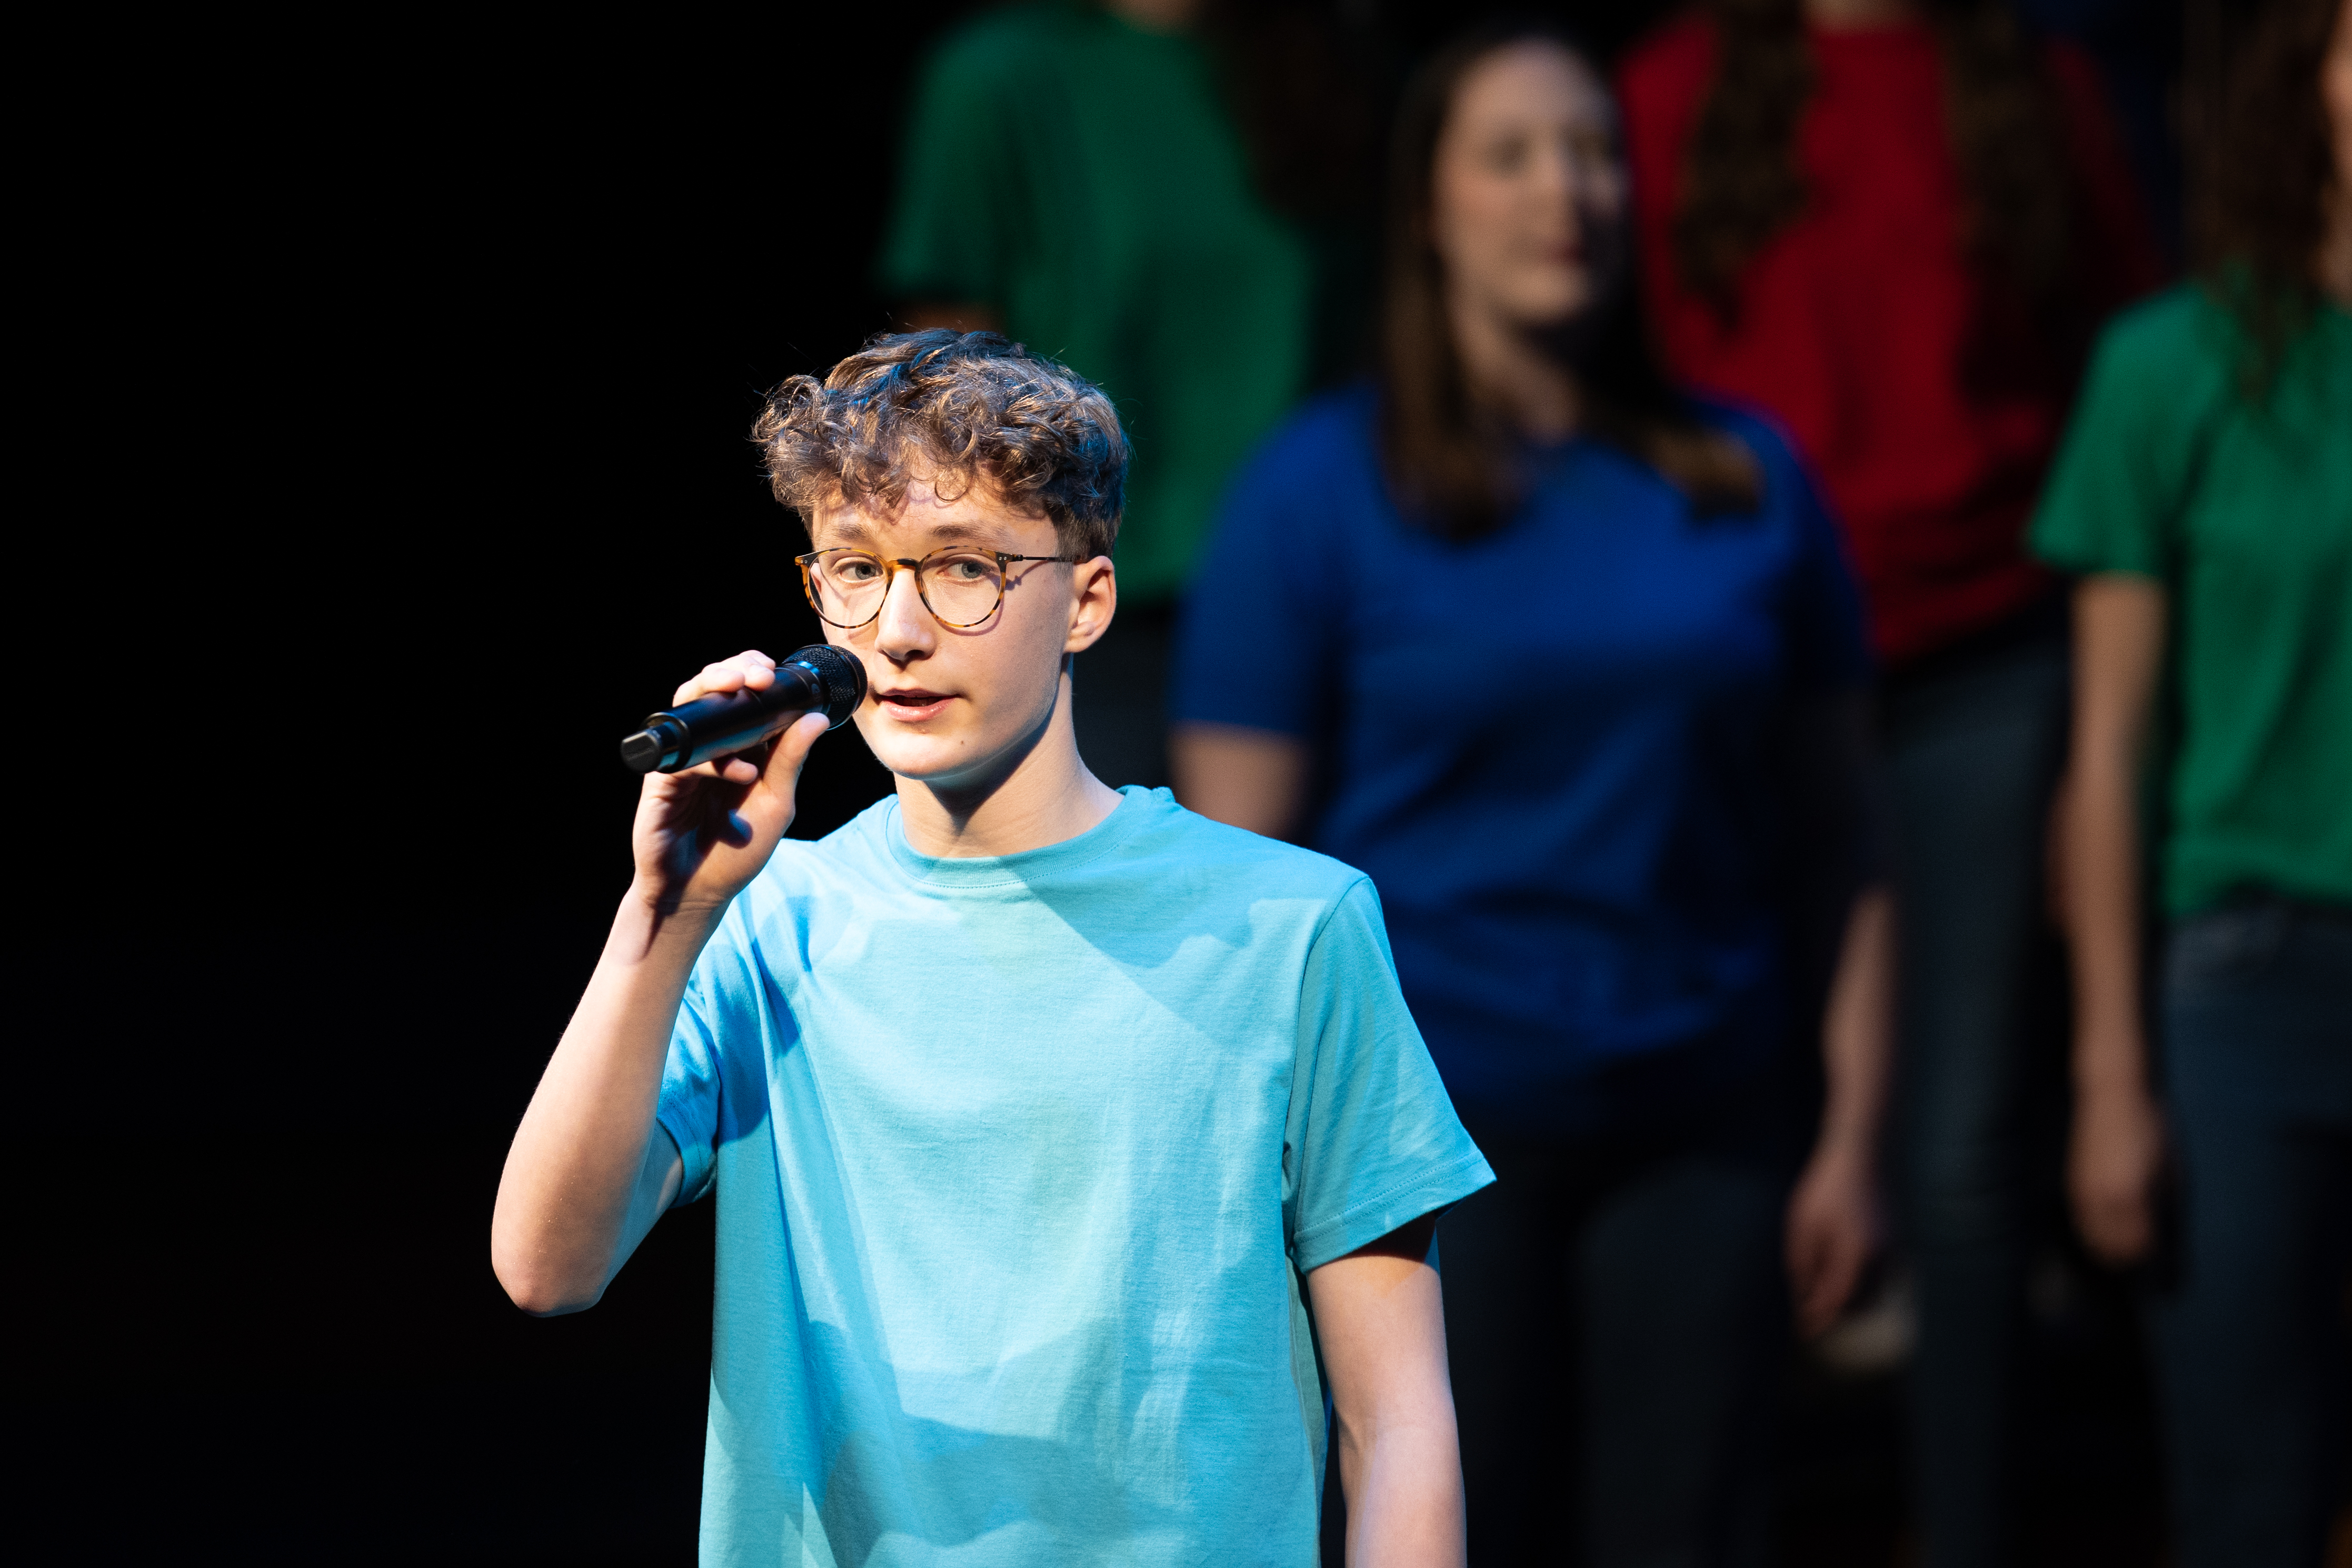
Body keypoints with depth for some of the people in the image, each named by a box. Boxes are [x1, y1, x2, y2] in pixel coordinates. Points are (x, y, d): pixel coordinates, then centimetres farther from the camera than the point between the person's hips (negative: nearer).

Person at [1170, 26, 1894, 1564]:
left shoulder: (1750, 479, 9)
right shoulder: (1324, 491, -1)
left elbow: (1838, 828, 12)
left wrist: (1855, 1133, 6)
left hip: (1698, 1133, 3)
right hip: (1428, 1125, -3)